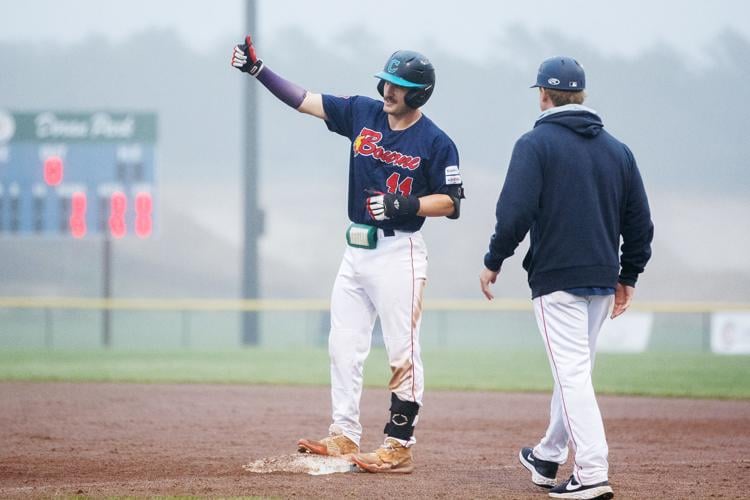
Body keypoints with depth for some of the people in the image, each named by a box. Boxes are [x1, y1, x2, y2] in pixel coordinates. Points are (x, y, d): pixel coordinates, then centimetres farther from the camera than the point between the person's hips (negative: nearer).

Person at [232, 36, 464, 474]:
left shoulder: (436, 142, -9)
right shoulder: (363, 113, 6)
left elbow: (450, 203, -8)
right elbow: (302, 100, 7)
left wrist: (406, 205, -23)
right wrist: (257, 69, -1)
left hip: (399, 253, -7)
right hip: (357, 251, 7)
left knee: (403, 352, -6)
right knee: (344, 346, 9)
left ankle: (400, 448, -4)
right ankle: (344, 437, 17)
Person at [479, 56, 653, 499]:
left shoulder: (536, 143, -6)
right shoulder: (617, 149, 11)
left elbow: (516, 211, -15)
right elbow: (639, 221, 12)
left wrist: (494, 261, -3)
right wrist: (629, 276, 20)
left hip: (557, 277, -6)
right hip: (604, 280, 6)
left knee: (572, 372, -9)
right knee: (575, 369, 19)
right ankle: (549, 458, 34)